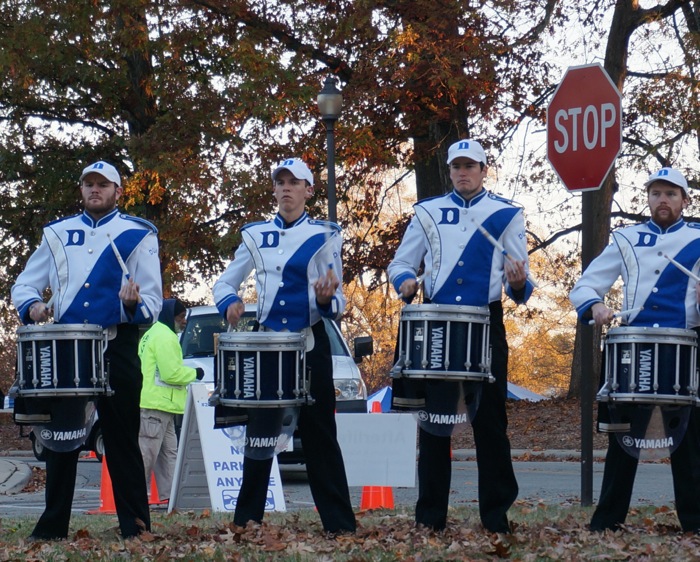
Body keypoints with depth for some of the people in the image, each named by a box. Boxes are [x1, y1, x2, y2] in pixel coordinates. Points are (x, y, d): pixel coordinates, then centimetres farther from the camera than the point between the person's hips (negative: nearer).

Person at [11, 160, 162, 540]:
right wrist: (31, 304, -9)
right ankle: (53, 526, 12)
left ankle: (135, 527, 3)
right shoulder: (58, 234, 14)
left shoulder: (138, 235, 4)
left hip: (117, 347, -3)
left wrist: (133, 305, -24)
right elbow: (24, 284, 14)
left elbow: (152, 303, -1)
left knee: (121, 438, -1)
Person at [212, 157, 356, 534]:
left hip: (310, 344, -2)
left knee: (319, 434, -3)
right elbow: (224, 283, 13)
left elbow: (336, 304, 2)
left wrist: (326, 300, -22)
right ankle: (247, 518, 10)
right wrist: (230, 303, -10)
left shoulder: (324, 236, 2)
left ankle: (339, 523, -1)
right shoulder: (256, 235, 9)